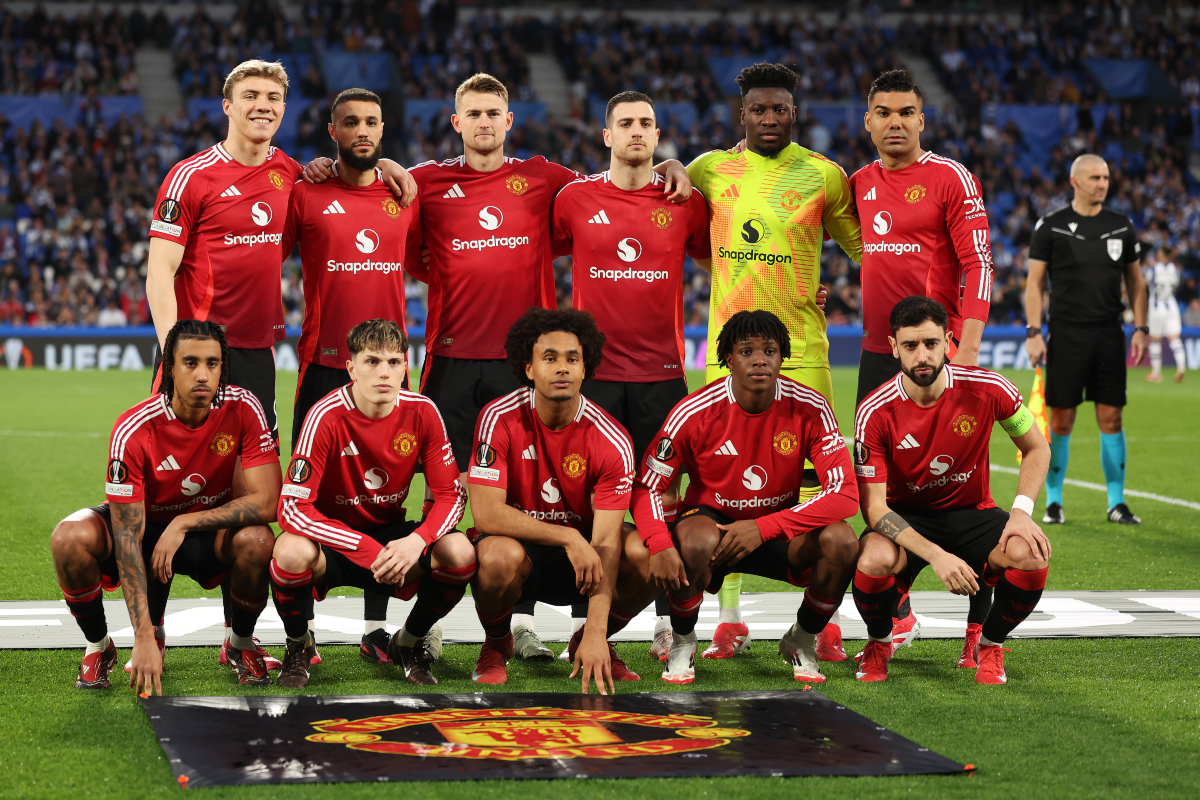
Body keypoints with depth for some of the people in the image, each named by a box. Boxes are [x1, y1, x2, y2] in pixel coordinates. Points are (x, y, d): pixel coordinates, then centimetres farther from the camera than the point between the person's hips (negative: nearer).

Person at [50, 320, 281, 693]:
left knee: (257, 540, -33)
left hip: (210, 529, 1)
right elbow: (127, 536, -29)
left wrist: (184, 523, -30)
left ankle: (240, 645, -3)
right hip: (145, 526, -1)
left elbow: (267, 502, -25)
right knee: (70, 538, -31)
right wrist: (144, 638, -37)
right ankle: (98, 646, -2)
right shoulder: (133, 430, -27)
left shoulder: (242, 408, -22)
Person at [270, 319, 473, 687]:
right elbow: (293, 508, -26)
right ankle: (298, 644, -3)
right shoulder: (327, 417, -21)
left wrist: (416, 541, -30)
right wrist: (369, 550, -34)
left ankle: (408, 643, 5)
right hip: (333, 538, -3)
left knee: (459, 552, -26)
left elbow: (452, 495, -8)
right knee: (292, 551, -37)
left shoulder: (421, 413, -11)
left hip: (392, 536, 3)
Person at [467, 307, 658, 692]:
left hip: (581, 547, 2)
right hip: (520, 541, -2)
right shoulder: (500, 419, -17)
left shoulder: (611, 440, -16)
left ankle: (588, 642, 4)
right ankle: (496, 646, -1)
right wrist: (568, 537, -33)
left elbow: (605, 541, -21)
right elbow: (485, 512, -24)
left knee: (647, 555, -27)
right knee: (499, 556, -38)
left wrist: (597, 632, -33)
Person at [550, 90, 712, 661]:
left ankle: (667, 619, 12)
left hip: (660, 372, 0)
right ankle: (585, 621, 10)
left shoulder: (685, 202, 4)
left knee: (661, 495, 4)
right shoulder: (575, 199, 2)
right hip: (592, 372, 0)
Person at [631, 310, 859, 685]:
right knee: (696, 541, -37)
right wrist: (660, 546, -33)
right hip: (712, 520, -1)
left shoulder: (810, 409, -16)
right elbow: (646, 487, -12)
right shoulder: (695, 413, -18)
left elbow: (845, 493, -20)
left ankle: (801, 640, 1)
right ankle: (681, 644, -6)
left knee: (840, 541, -27)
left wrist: (762, 528, -29)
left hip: (779, 527, 2)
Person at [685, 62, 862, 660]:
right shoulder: (710, 171, 8)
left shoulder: (823, 176, 4)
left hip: (801, 347, -2)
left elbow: (861, 246, 13)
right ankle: (729, 618, 11)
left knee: (811, 475, -3)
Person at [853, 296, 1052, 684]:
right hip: (906, 518, -1)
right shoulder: (874, 412, -18)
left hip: (973, 513, 1)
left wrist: (1022, 511, -17)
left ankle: (990, 645, 2)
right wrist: (936, 555, -33)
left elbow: (1037, 449, 2)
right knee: (876, 559, -36)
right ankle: (879, 643, 0)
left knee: (1032, 555, -29)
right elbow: (874, 506, -20)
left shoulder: (987, 388, -14)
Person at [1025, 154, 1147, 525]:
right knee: (1061, 420, -1)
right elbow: (1034, 281, 0)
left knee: (1111, 418, 3)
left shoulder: (1122, 227, 9)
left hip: (1109, 334, 3)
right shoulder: (1050, 226, -1)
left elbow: (1135, 280, 15)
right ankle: (1053, 502, 10)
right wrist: (1033, 332, -8)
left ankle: (1117, 502, 10)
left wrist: (1140, 328, 6)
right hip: (1066, 334, -3)